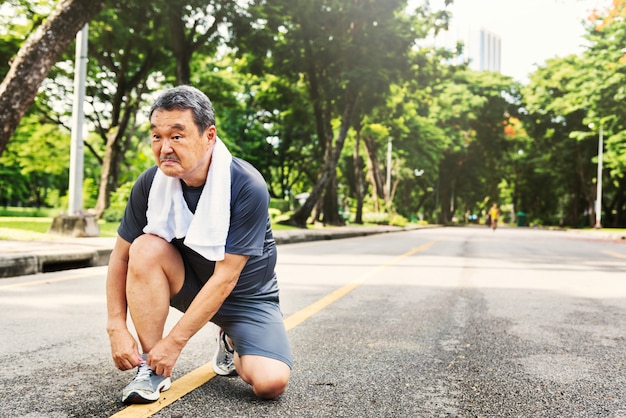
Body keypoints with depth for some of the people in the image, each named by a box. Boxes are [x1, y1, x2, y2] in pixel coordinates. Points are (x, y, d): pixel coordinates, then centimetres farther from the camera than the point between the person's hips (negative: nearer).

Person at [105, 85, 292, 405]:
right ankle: (151, 367, -14)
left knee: (271, 382, -23)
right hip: (188, 282, 3)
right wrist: (117, 328, -14)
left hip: (244, 293, -2)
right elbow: (121, 257, -6)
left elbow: (225, 277, -27)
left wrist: (174, 342, -25)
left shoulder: (248, 187, -28)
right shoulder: (150, 184, -16)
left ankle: (231, 343, 14)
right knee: (146, 247, -28)